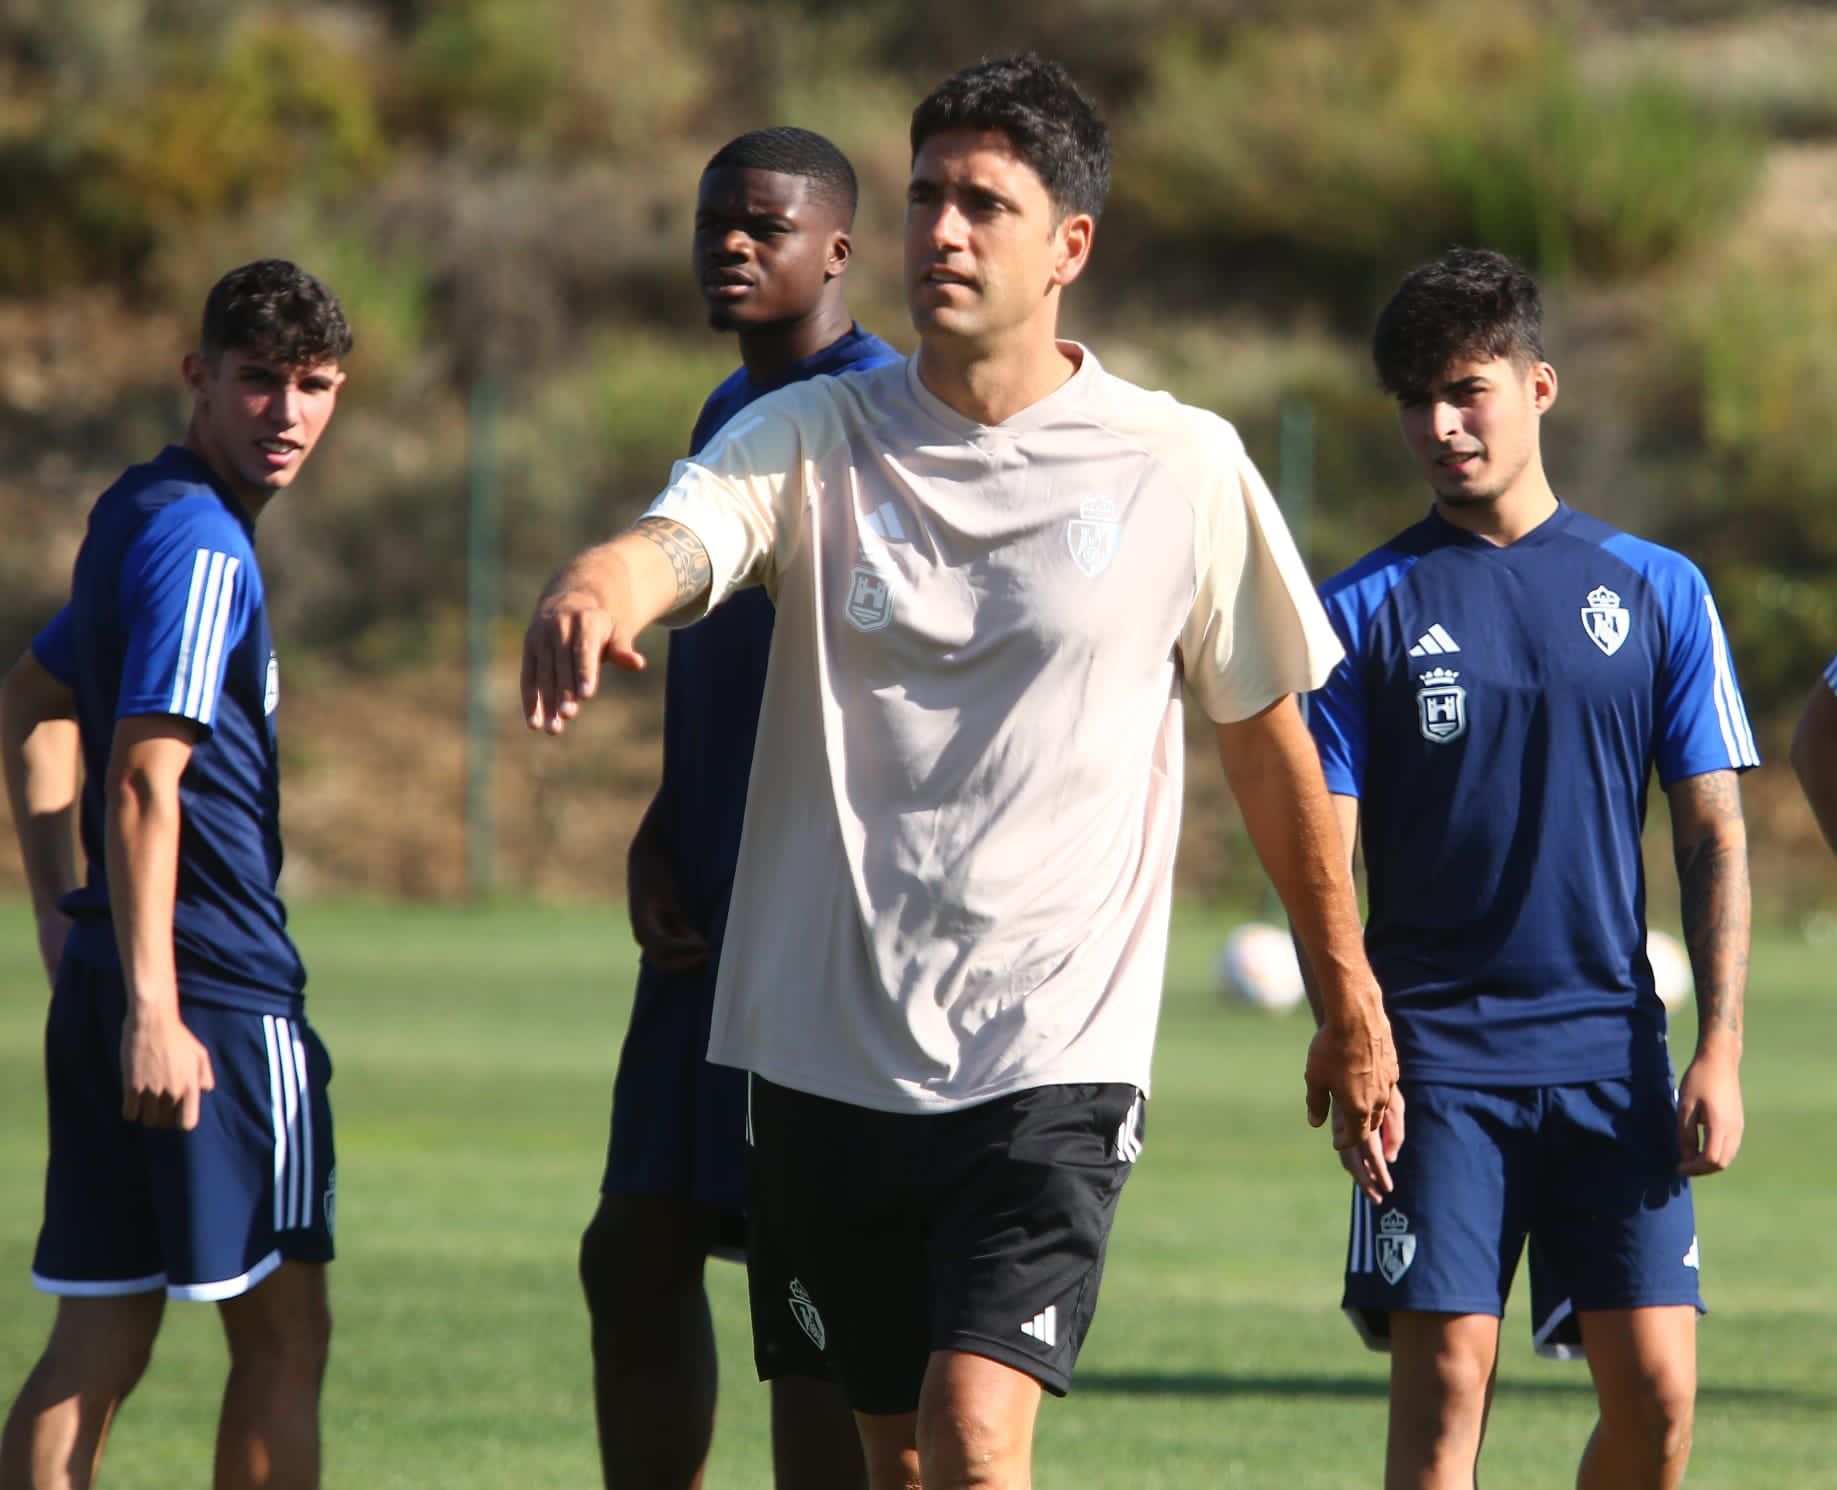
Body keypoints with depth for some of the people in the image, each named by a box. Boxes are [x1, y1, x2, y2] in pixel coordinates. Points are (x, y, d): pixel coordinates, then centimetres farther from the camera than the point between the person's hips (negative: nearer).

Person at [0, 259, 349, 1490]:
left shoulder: (142, 517, 16)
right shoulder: (201, 542, -14)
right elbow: (144, 782, -22)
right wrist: (151, 1007, -26)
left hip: (107, 990, 9)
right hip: (223, 995, -9)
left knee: (101, 1340, 5)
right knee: (284, 1329, 1)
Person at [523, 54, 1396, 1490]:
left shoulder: (1182, 468, -1)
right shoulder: (815, 437, 2)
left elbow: (1272, 741, 10)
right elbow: (674, 541, -19)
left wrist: (1350, 1004, 17)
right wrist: (592, 591, -44)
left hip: (1053, 1060, -3)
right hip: (825, 1051, 3)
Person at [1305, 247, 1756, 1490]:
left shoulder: (1659, 592, 8)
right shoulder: (1367, 608, 4)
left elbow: (1714, 836, 8)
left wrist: (1720, 1049, -1)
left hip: (1613, 1054, 1)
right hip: (1438, 1058, -1)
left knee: (1656, 1390, -5)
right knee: (1445, 1382, -9)